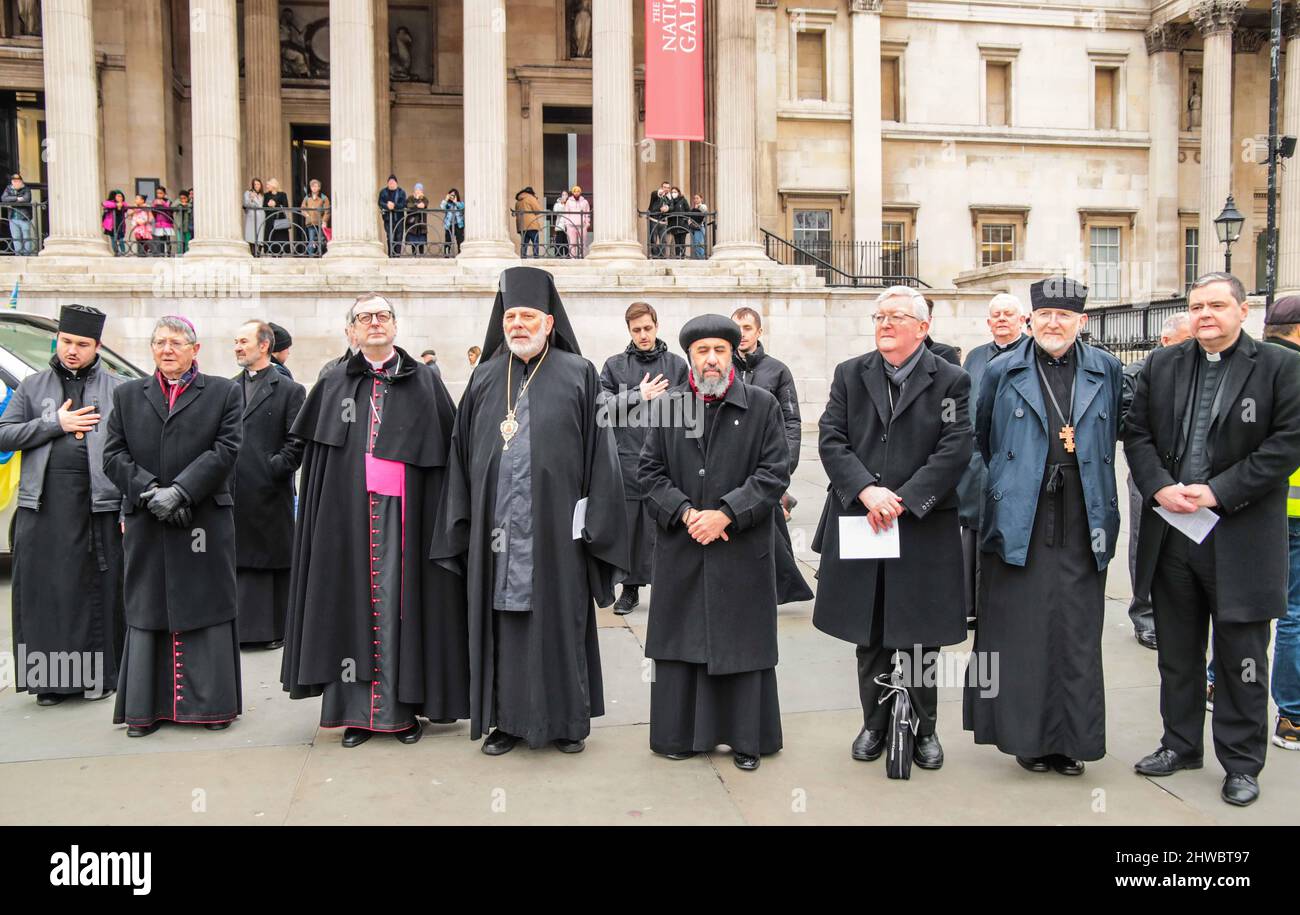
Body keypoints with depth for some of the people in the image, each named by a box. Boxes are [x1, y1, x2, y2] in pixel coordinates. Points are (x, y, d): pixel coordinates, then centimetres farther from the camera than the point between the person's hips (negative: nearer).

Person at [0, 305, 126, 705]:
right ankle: (49, 676, 14)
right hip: (43, 507, 2)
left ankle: (99, 674, 12)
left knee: (99, 590, 2)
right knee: (43, 592, 5)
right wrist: (54, 424, -6)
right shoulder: (34, 386, 13)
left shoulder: (118, 389, 4)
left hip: (98, 506, -2)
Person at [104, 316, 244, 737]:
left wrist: (179, 491, -14)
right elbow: (114, 454, 6)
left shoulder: (223, 392, 5)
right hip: (146, 525, 2)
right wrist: (149, 491, -10)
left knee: (206, 608, 2)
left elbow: (225, 450, -5)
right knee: (147, 609, 6)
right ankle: (145, 706, 14)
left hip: (205, 522, -2)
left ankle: (212, 703, 10)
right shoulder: (127, 395, 13)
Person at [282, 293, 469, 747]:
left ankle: (404, 706, 9)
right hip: (349, 514, 1)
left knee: (402, 601, 1)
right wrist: (317, 513, 2)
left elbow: (446, 450, 2)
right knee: (354, 601, 2)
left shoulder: (425, 382, 6)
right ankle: (356, 709, 10)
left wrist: (444, 514, -6)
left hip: (404, 511, -1)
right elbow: (316, 458, 11)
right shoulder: (333, 385, 11)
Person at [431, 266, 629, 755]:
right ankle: (508, 718, 20)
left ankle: (567, 719, 18)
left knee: (559, 617, 4)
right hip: (496, 526, 3)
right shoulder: (485, 378, 11)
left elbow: (598, 451, -2)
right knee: (501, 618, 7)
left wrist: (591, 522, -7)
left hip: (553, 526, -3)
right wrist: (463, 522, 5)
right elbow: (462, 454, 12)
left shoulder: (578, 375, 1)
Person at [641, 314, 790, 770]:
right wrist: (685, 512, -10)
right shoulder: (667, 405, 6)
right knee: (681, 640, 8)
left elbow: (774, 472, -4)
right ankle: (680, 733, 22)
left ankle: (747, 738, 19)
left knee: (743, 643, 5)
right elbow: (650, 471, 5)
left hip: (743, 551, -1)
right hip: (680, 549, 2)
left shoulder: (763, 406, 1)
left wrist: (725, 514, -14)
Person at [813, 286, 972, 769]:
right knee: (869, 636, 11)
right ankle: (875, 724, 26)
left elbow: (954, 451, -8)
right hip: (859, 525, 2)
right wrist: (867, 491, -15)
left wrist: (903, 501, -15)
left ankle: (924, 728, 23)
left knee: (920, 637, 7)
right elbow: (831, 440, 0)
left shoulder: (950, 381, 0)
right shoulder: (849, 375, 7)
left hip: (923, 527, -2)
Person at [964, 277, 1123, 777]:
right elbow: (981, 440, 14)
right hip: (1019, 521, -1)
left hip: (1083, 522, 2)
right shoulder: (1002, 371, 4)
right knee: (1021, 629, 2)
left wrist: (1096, 492, 16)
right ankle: (1027, 734, 15)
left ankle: (1071, 738, 17)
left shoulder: (1105, 370, 9)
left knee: (1077, 632, 5)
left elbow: (1112, 435, 18)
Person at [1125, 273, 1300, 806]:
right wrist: (1159, 487, -11)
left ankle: (1241, 764, 21)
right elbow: (1137, 435, 6)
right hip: (1170, 532, 4)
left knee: (1240, 658, 7)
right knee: (1176, 652, 15)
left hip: (1240, 537, -4)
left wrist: (1218, 493, -16)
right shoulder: (1162, 365, 8)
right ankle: (1181, 744, 31)